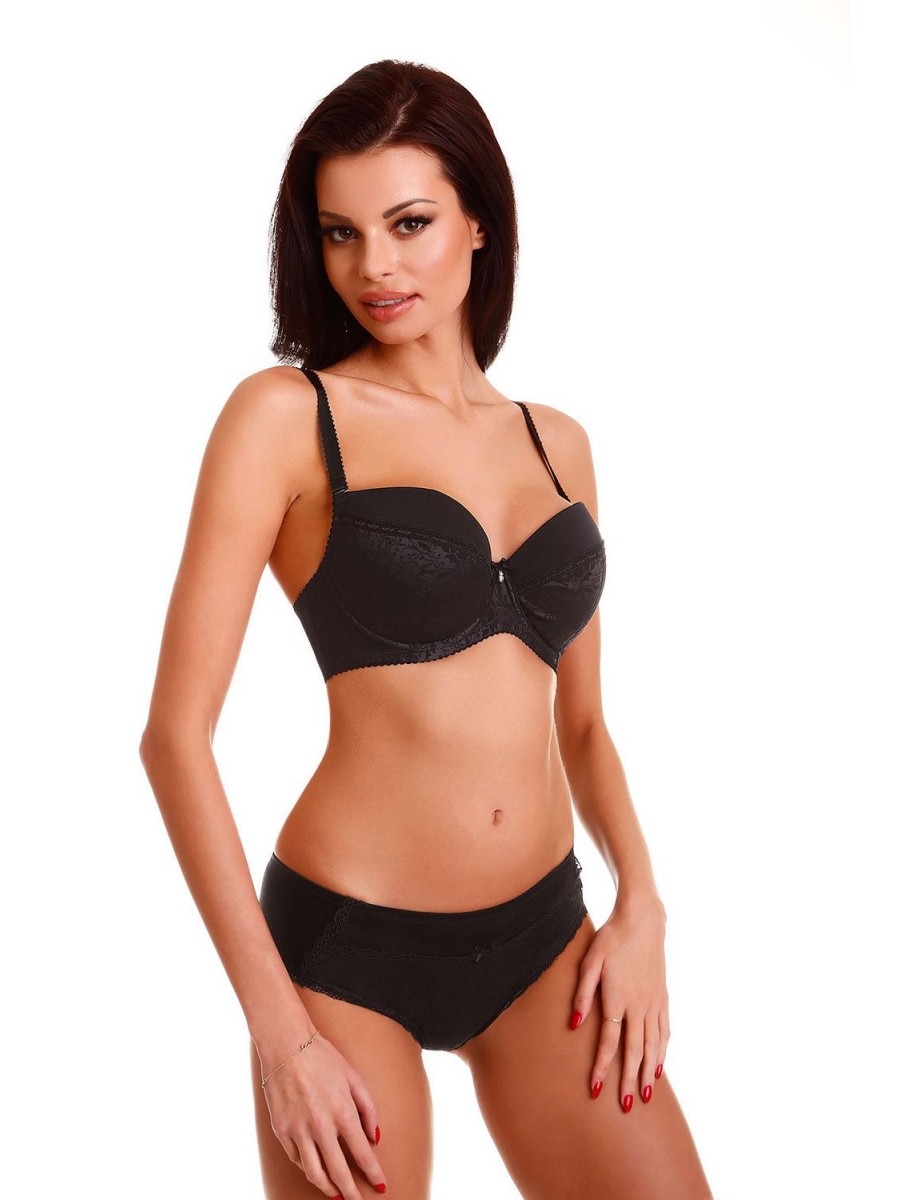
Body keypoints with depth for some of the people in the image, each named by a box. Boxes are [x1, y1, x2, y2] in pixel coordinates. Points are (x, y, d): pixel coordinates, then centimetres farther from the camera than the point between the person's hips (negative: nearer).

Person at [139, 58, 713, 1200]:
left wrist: (639, 903, -1)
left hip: (542, 937, 4)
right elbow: (175, 734, -11)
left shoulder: (557, 442, 8)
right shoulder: (285, 414, -7)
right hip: (349, 945, -4)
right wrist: (278, 1030, -13)